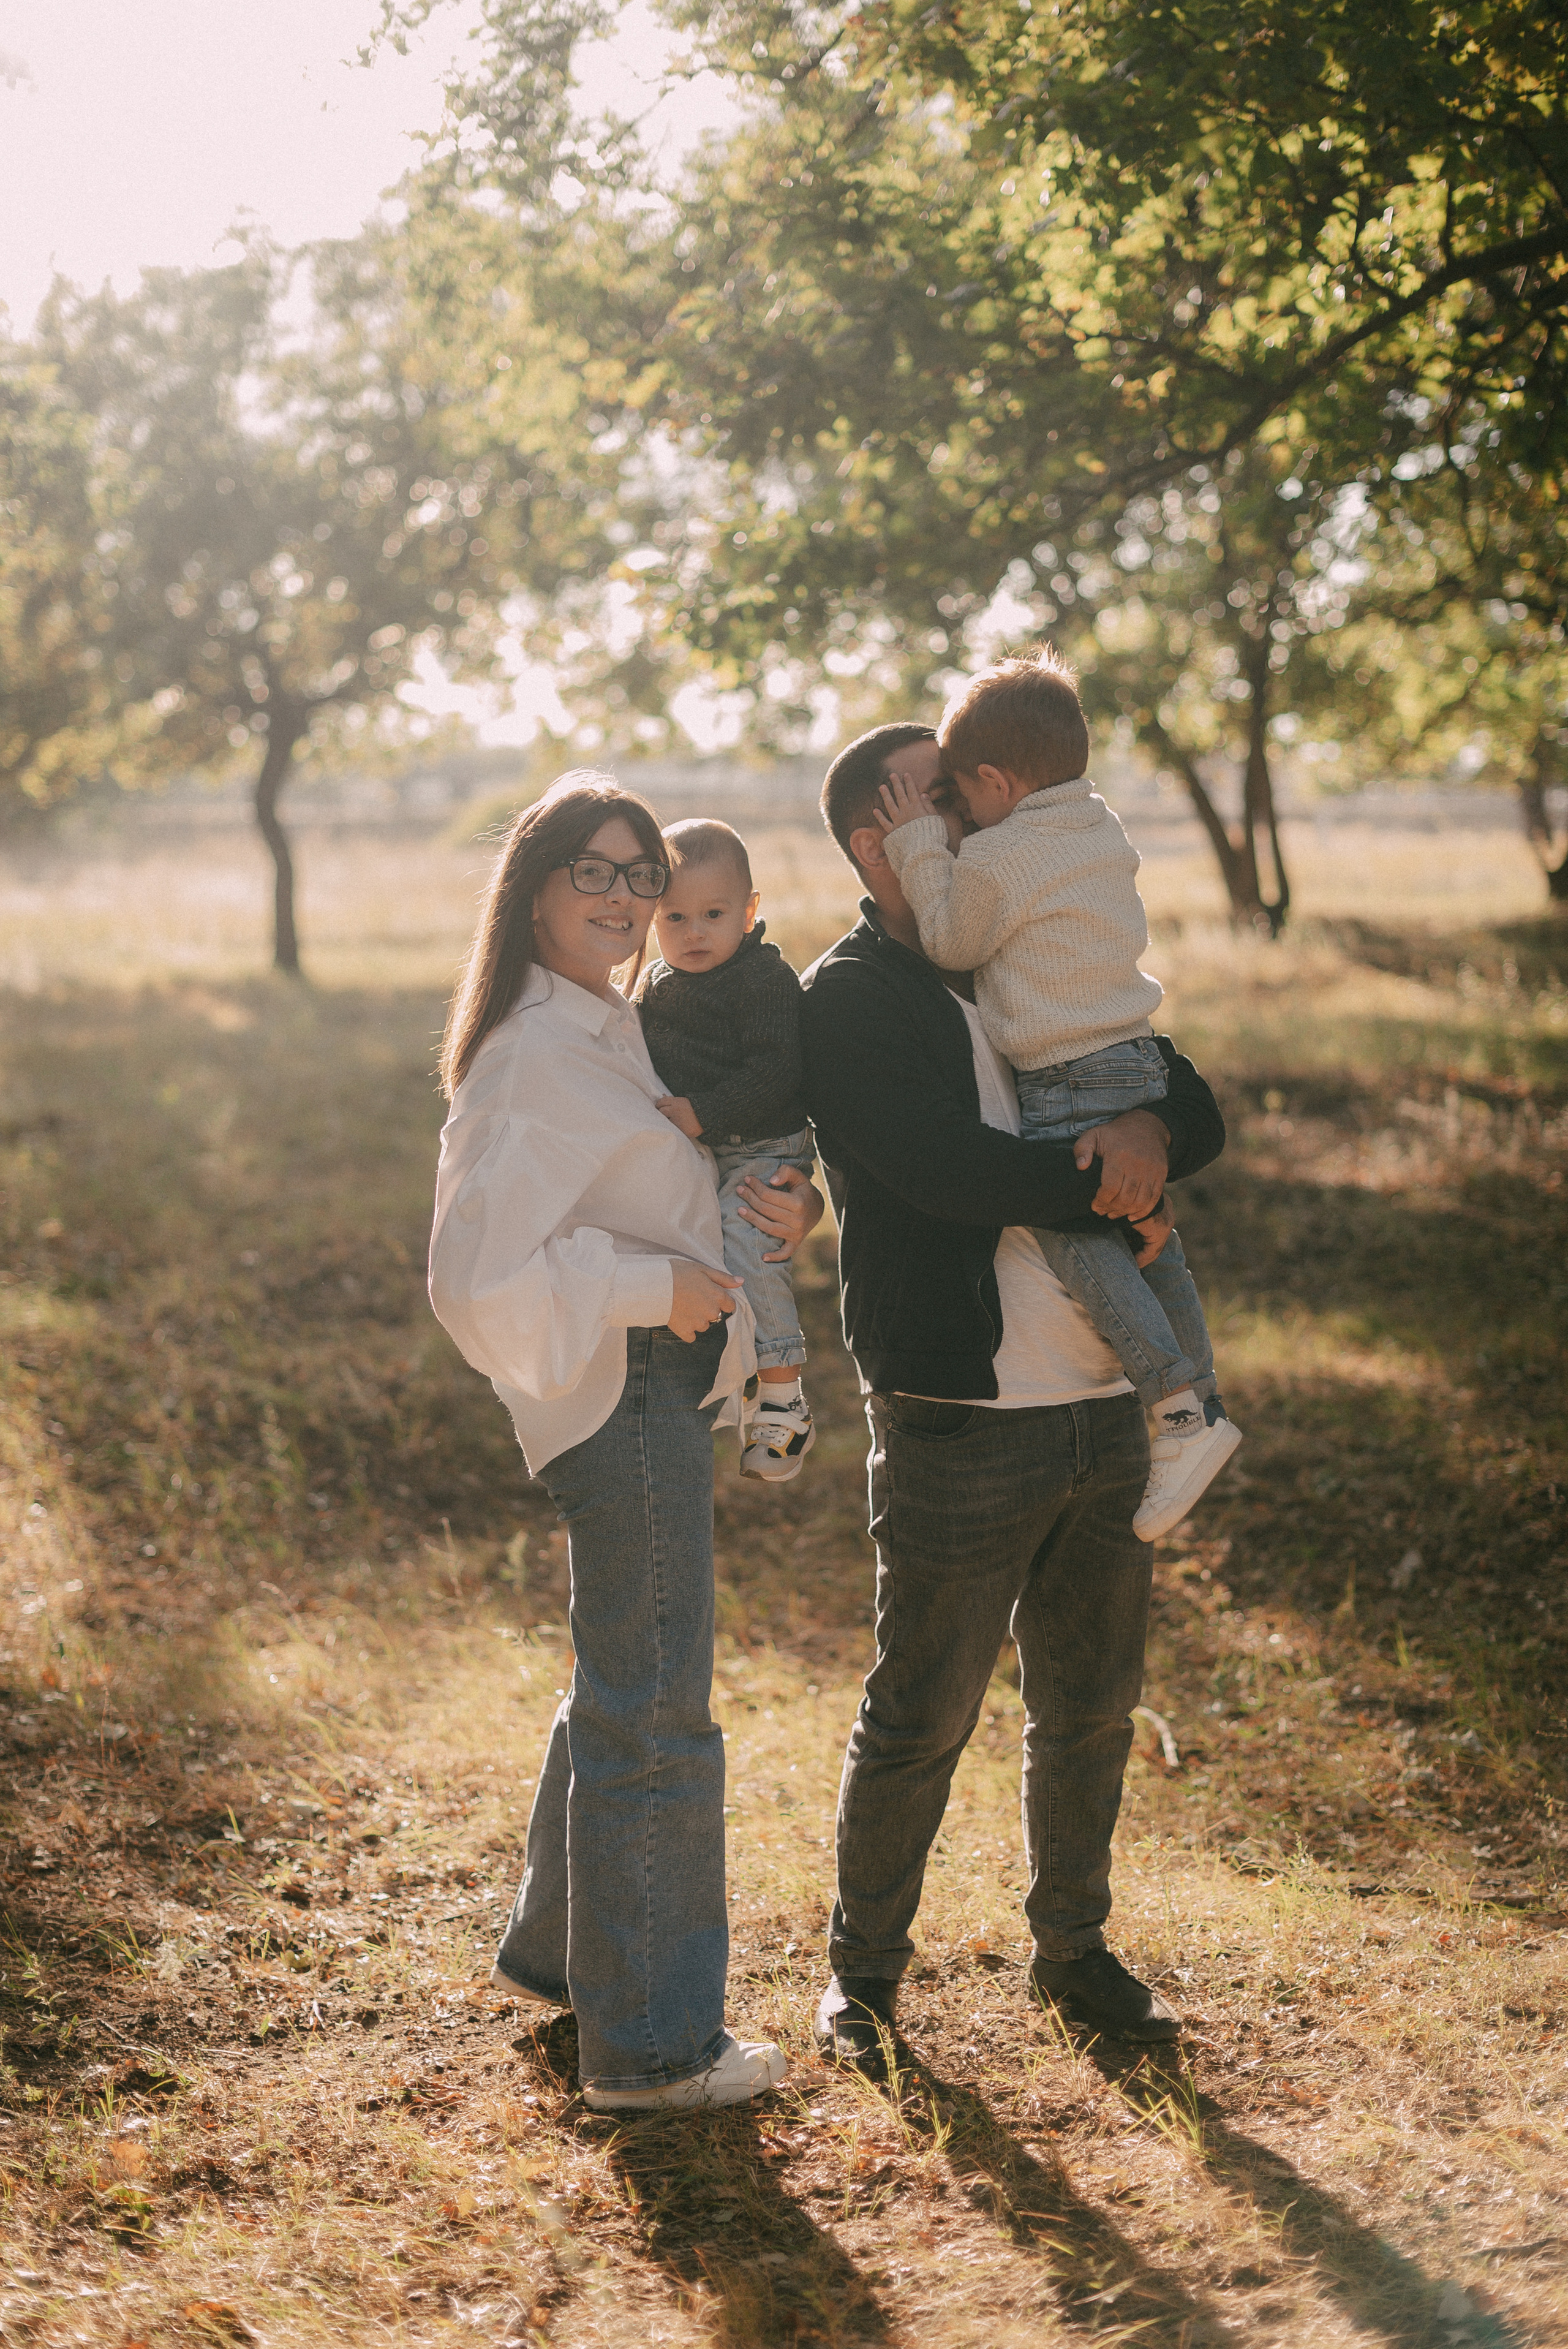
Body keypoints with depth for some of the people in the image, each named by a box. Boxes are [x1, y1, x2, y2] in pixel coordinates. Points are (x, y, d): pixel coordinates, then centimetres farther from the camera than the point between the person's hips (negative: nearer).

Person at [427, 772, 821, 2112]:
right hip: (621, 1392, -10)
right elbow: (479, 1271, -23)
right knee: (655, 1714, -5)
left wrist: (781, 1211, 4)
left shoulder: (609, 1034, 15)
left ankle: (557, 1950, 37)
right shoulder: (531, 1055, -16)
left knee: (626, 1688, 22)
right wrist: (657, 1287, -21)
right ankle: (649, 2043, 5)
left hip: (665, 1388, 10)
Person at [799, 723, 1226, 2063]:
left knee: (1092, 1709, 15)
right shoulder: (846, 1001, -6)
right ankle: (865, 1968, 21)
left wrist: (1149, 1132, -14)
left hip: (1104, 1410, 6)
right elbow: (942, 1164, -22)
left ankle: (1074, 1949, 32)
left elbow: (1202, 1114, 9)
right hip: (959, 1424, -6)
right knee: (920, 1716, 3)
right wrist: (1112, 1192, -12)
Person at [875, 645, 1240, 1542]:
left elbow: (953, 942, -1)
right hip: (1137, 1058, 9)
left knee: (1076, 1238, -12)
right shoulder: (1107, 832, 11)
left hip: (1067, 1084, -9)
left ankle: (1179, 1409, -20)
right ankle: (1202, 1399, 23)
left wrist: (921, 843, 2)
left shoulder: (997, 857, -15)